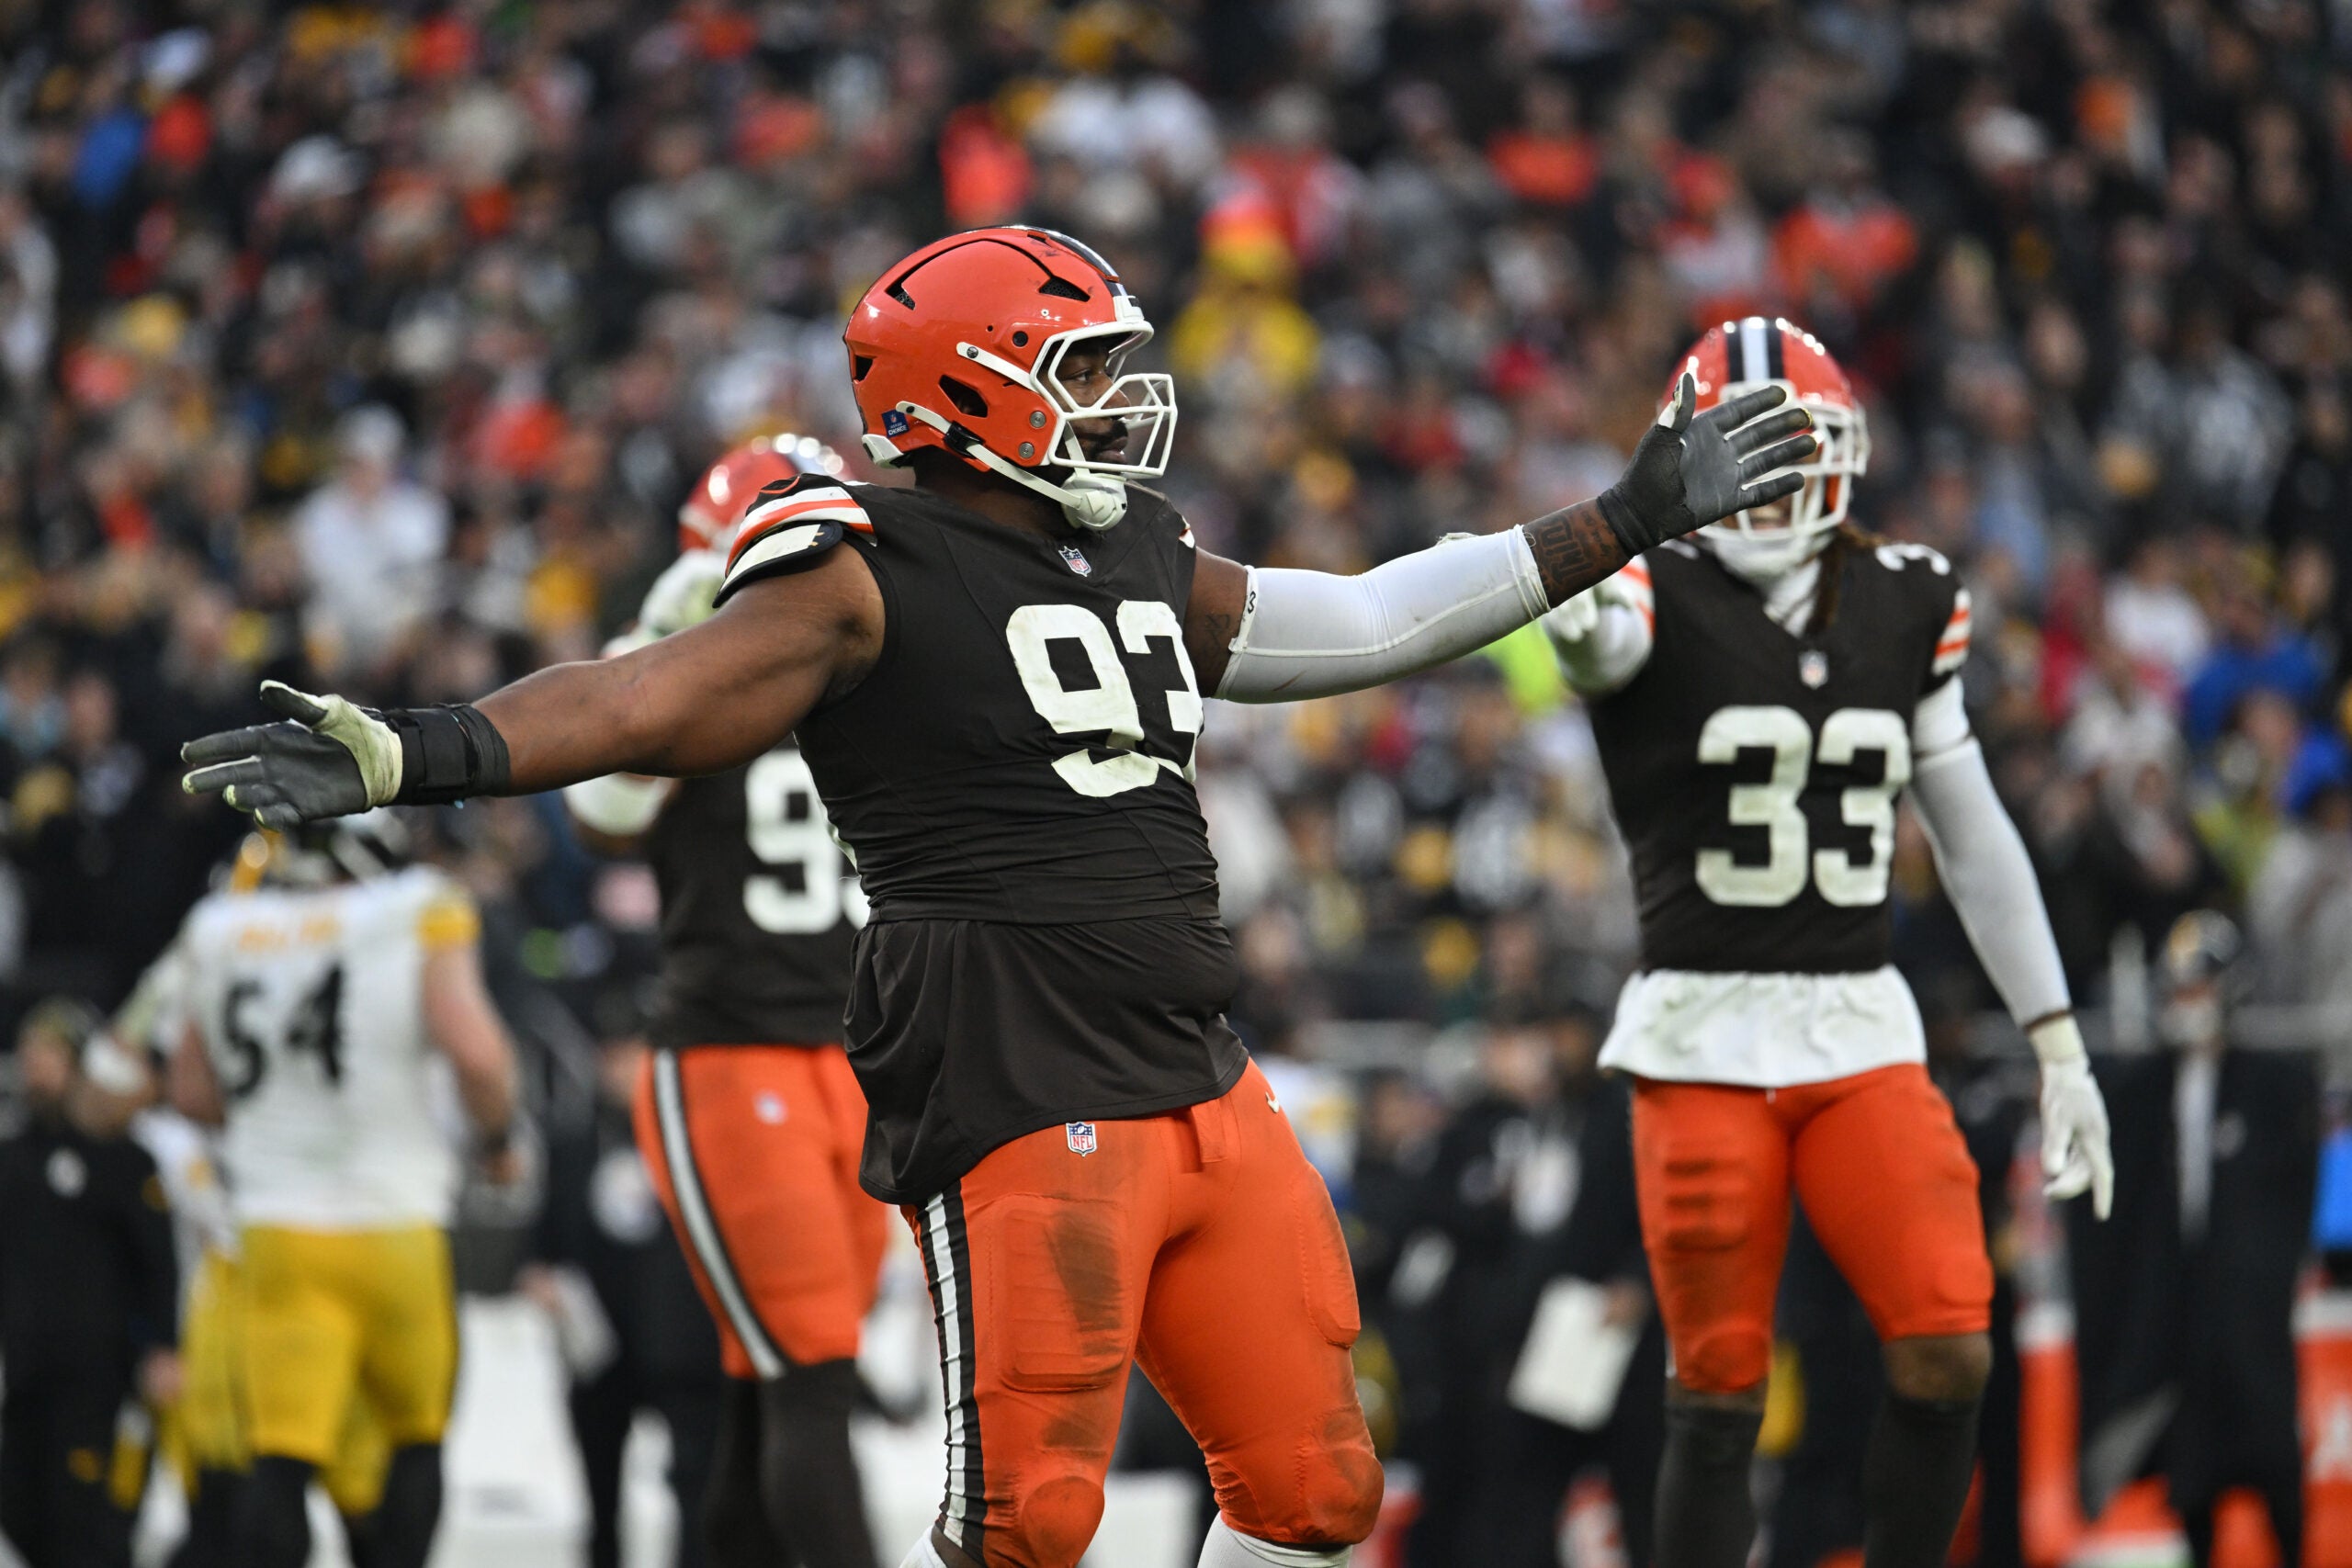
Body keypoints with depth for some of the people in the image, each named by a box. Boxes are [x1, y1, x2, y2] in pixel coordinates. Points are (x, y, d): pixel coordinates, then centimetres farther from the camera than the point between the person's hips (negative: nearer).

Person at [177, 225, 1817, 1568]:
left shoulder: (1141, 560, 16)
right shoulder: (874, 580, -8)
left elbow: (1375, 620, 27)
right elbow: (654, 698, -20)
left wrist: (1633, 517, 30)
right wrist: (409, 754, -36)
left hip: (1208, 1091, 8)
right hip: (1027, 1115, -8)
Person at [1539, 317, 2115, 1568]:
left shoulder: (1905, 607, 9)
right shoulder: (1660, 597, -5)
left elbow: (1972, 836, 15)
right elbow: (1599, 634, -31)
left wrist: (2059, 1048, 13)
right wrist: (1576, 615, -57)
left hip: (1865, 1036, 4)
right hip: (1702, 1038, -4)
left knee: (1948, 1361, -9)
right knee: (1720, 1397, -3)